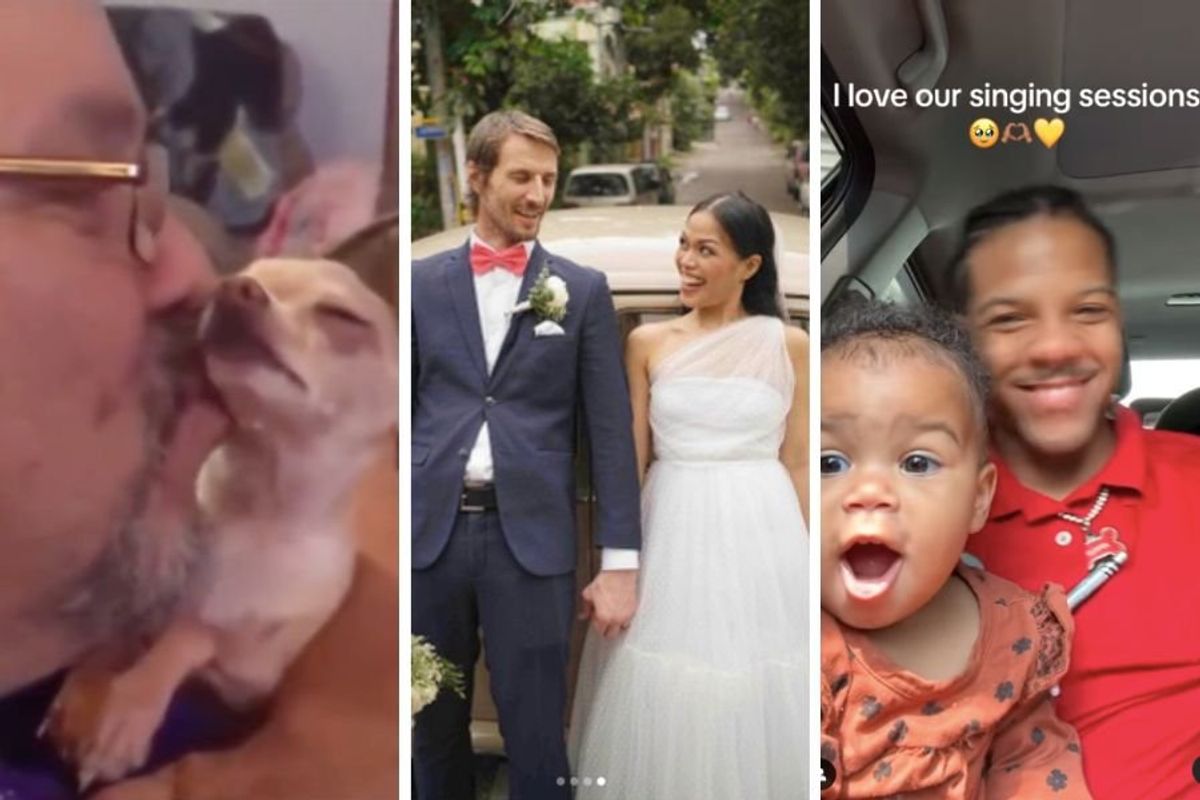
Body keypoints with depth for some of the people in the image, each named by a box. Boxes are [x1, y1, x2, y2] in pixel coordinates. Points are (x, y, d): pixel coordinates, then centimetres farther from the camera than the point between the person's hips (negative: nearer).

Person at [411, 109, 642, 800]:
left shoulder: (583, 291, 4)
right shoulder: (421, 283, 7)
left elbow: (612, 431, 1)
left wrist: (621, 561, -4)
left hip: (532, 537, -1)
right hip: (432, 531, 2)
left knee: (537, 738, 6)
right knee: (434, 728, 15)